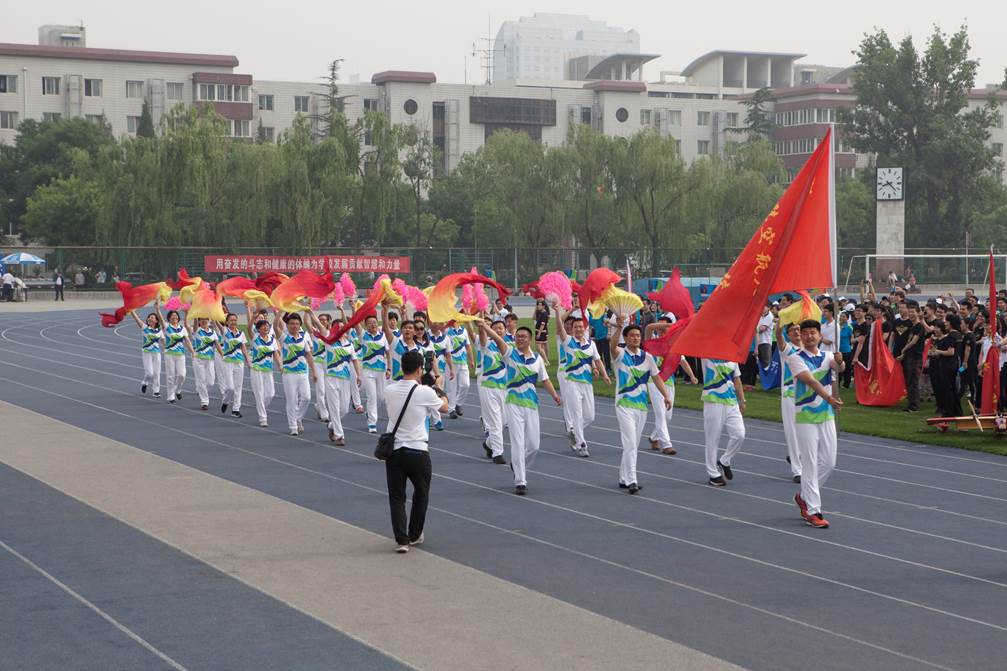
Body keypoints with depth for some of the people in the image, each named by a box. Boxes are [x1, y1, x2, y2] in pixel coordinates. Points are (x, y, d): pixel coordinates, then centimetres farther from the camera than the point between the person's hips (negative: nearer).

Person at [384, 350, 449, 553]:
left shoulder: (389, 390, -2)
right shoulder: (425, 392, -13)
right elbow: (444, 407, 6)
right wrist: (438, 388, 23)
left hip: (393, 450, 3)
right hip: (417, 451, -2)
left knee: (396, 497, 5)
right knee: (421, 494, 19)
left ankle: (401, 539, -5)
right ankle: (414, 535, 26)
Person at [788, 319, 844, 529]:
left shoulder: (827, 356, 7)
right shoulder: (796, 358, -8)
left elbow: (838, 368, -16)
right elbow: (810, 380, -24)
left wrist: (839, 362, -41)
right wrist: (828, 397, -39)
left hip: (827, 416, 5)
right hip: (805, 417, -5)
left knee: (828, 462, 9)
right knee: (810, 464, -4)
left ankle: (804, 496, 29)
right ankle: (812, 511, 0)